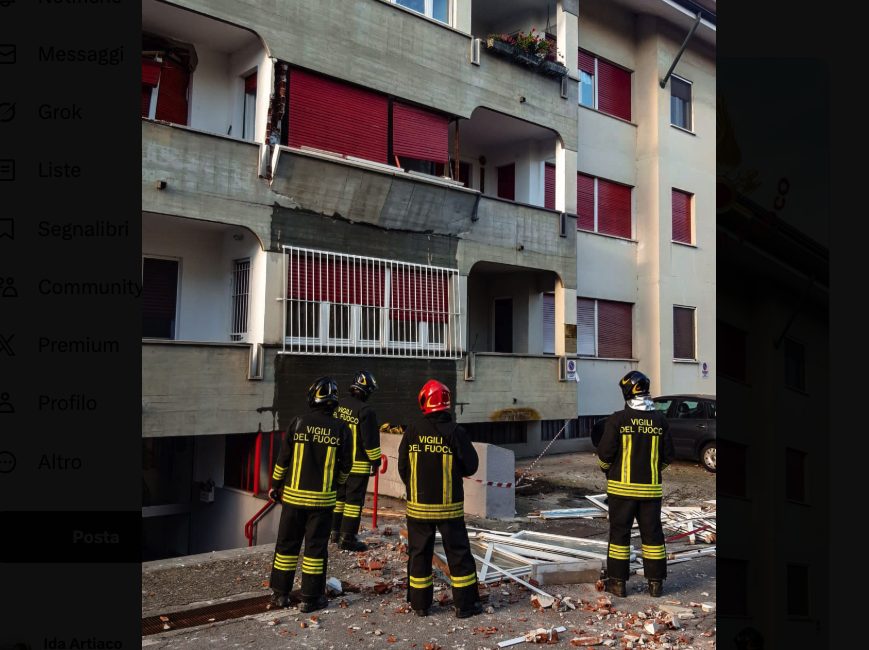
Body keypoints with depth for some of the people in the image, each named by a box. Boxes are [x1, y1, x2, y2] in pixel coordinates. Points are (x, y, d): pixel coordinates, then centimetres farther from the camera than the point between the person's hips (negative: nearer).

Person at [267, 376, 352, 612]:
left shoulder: (298, 423, -7)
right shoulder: (341, 429, -6)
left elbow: (283, 459, -3)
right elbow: (345, 466, 0)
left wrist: (276, 486, 11)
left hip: (294, 495, 1)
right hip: (323, 498, -1)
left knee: (287, 544, 13)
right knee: (316, 547, 7)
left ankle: (280, 593, 22)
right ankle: (310, 598, 12)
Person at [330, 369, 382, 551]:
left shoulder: (340, 406, 6)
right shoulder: (366, 410, -17)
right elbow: (370, 440, -16)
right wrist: (376, 461, -5)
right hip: (358, 464, -7)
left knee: (339, 496, 17)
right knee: (354, 500, 0)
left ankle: (335, 531, 27)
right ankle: (347, 538, 2)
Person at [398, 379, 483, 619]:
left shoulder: (412, 430, -7)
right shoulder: (455, 432, -13)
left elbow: (402, 466, 1)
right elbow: (471, 466, -6)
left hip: (418, 506, 2)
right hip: (449, 506, -2)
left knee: (419, 553, 13)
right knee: (458, 553, 9)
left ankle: (420, 604, 19)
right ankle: (465, 604, 14)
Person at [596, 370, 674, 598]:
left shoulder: (618, 419, -11)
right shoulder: (660, 420, 0)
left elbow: (605, 454, -9)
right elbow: (668, 455, 5)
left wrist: (608, 471, 11)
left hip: (622, 486, -3)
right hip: (651, 488, 3)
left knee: (619, 532, 6)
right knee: (652, 532, 11)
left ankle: (617, 582, 11)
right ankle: (655, 582, 17)